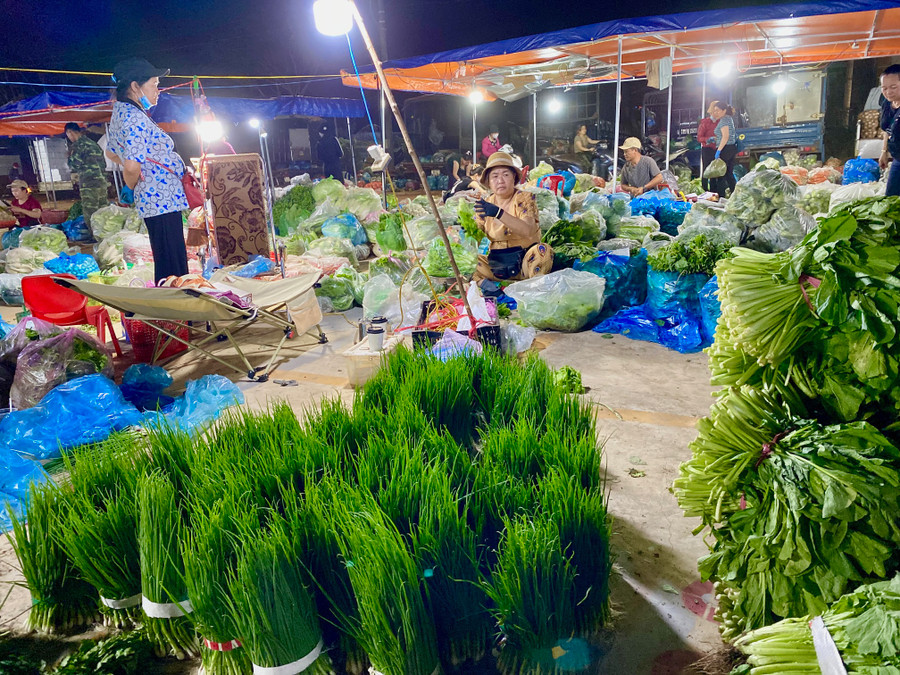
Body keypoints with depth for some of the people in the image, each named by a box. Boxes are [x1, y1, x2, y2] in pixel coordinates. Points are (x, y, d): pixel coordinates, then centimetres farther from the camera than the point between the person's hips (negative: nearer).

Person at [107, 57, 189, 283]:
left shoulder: (121, 112, 14)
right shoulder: (134, 118, -16)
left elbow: (111, 151, 29)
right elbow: (132, 166, -26)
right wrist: (130, 188, -7)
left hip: (152, 199, 10)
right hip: (162, 200, -10)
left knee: (167, 264, 16)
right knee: (172, 267, -7)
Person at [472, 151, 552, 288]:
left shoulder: (525, 198, -7)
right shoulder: (485, 204, 4)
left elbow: (527, 231, -27)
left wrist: (498, 213, -38)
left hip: (525, 260, -3)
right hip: (497, 263, 3)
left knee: (543, 251, -35)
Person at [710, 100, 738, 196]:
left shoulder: (724, 120, -12)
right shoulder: (729, 118, 16)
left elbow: (725, 137, -21)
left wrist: (718, 150, -23)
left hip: (725, 149, -10)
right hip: (732, 148, 10)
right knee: (729, 174, 13)